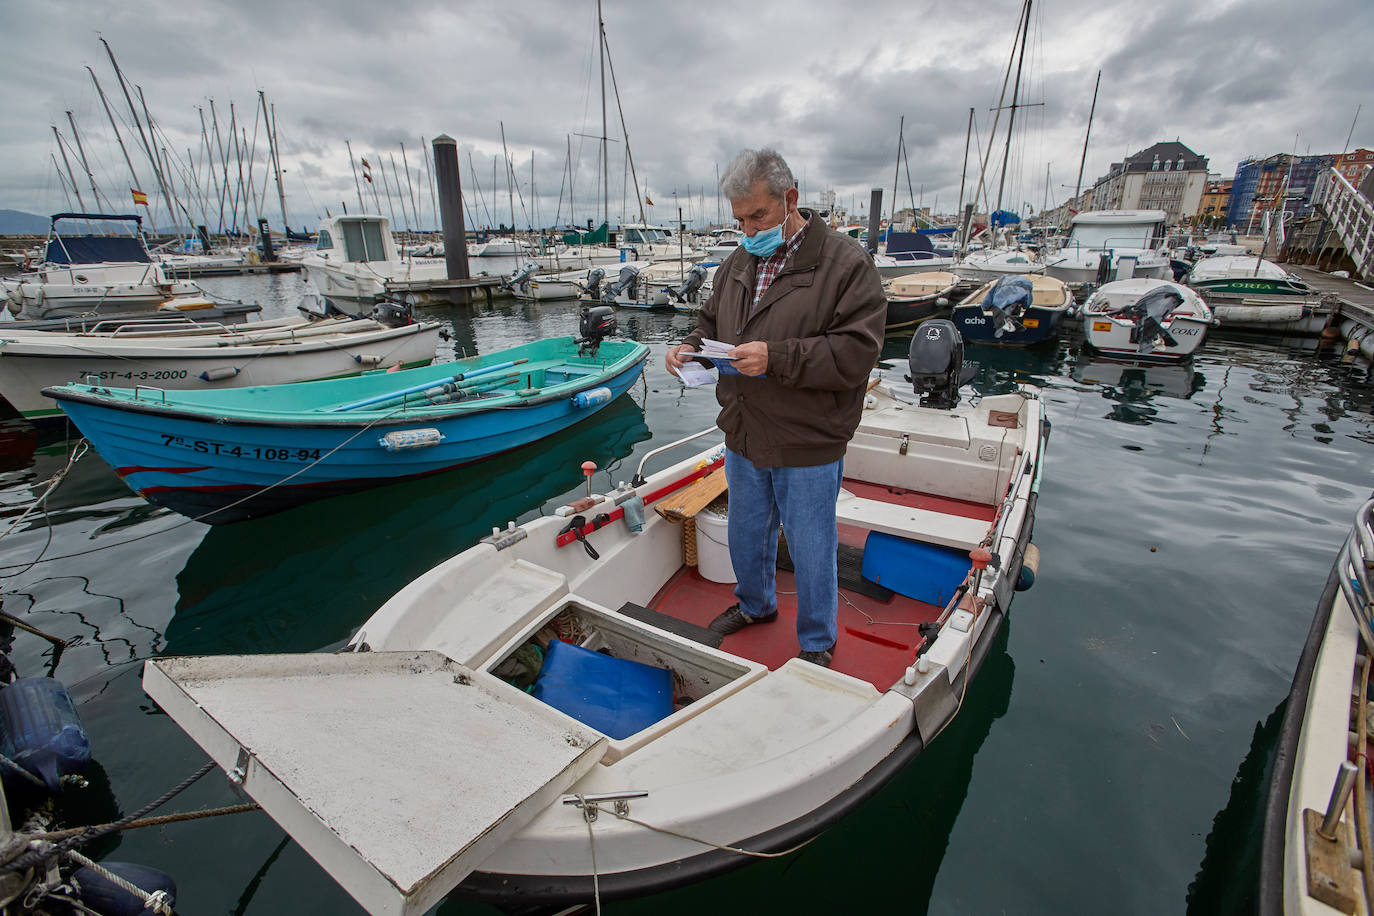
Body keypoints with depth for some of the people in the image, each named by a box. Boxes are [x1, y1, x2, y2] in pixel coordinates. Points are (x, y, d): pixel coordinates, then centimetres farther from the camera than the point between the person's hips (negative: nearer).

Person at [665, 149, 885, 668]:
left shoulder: (845, 264, -12)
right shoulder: (738, 264, 8)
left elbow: (856, 352, -21)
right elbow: (712, 323, 20)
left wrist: (777, 358, -29)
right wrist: (692, 348, -3)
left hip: (808, 448, -6)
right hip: (743, 438, 6)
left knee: (811, 552, 10)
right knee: (746, 534, 24)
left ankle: (817, 643, 34)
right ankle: (755, 605, 51)